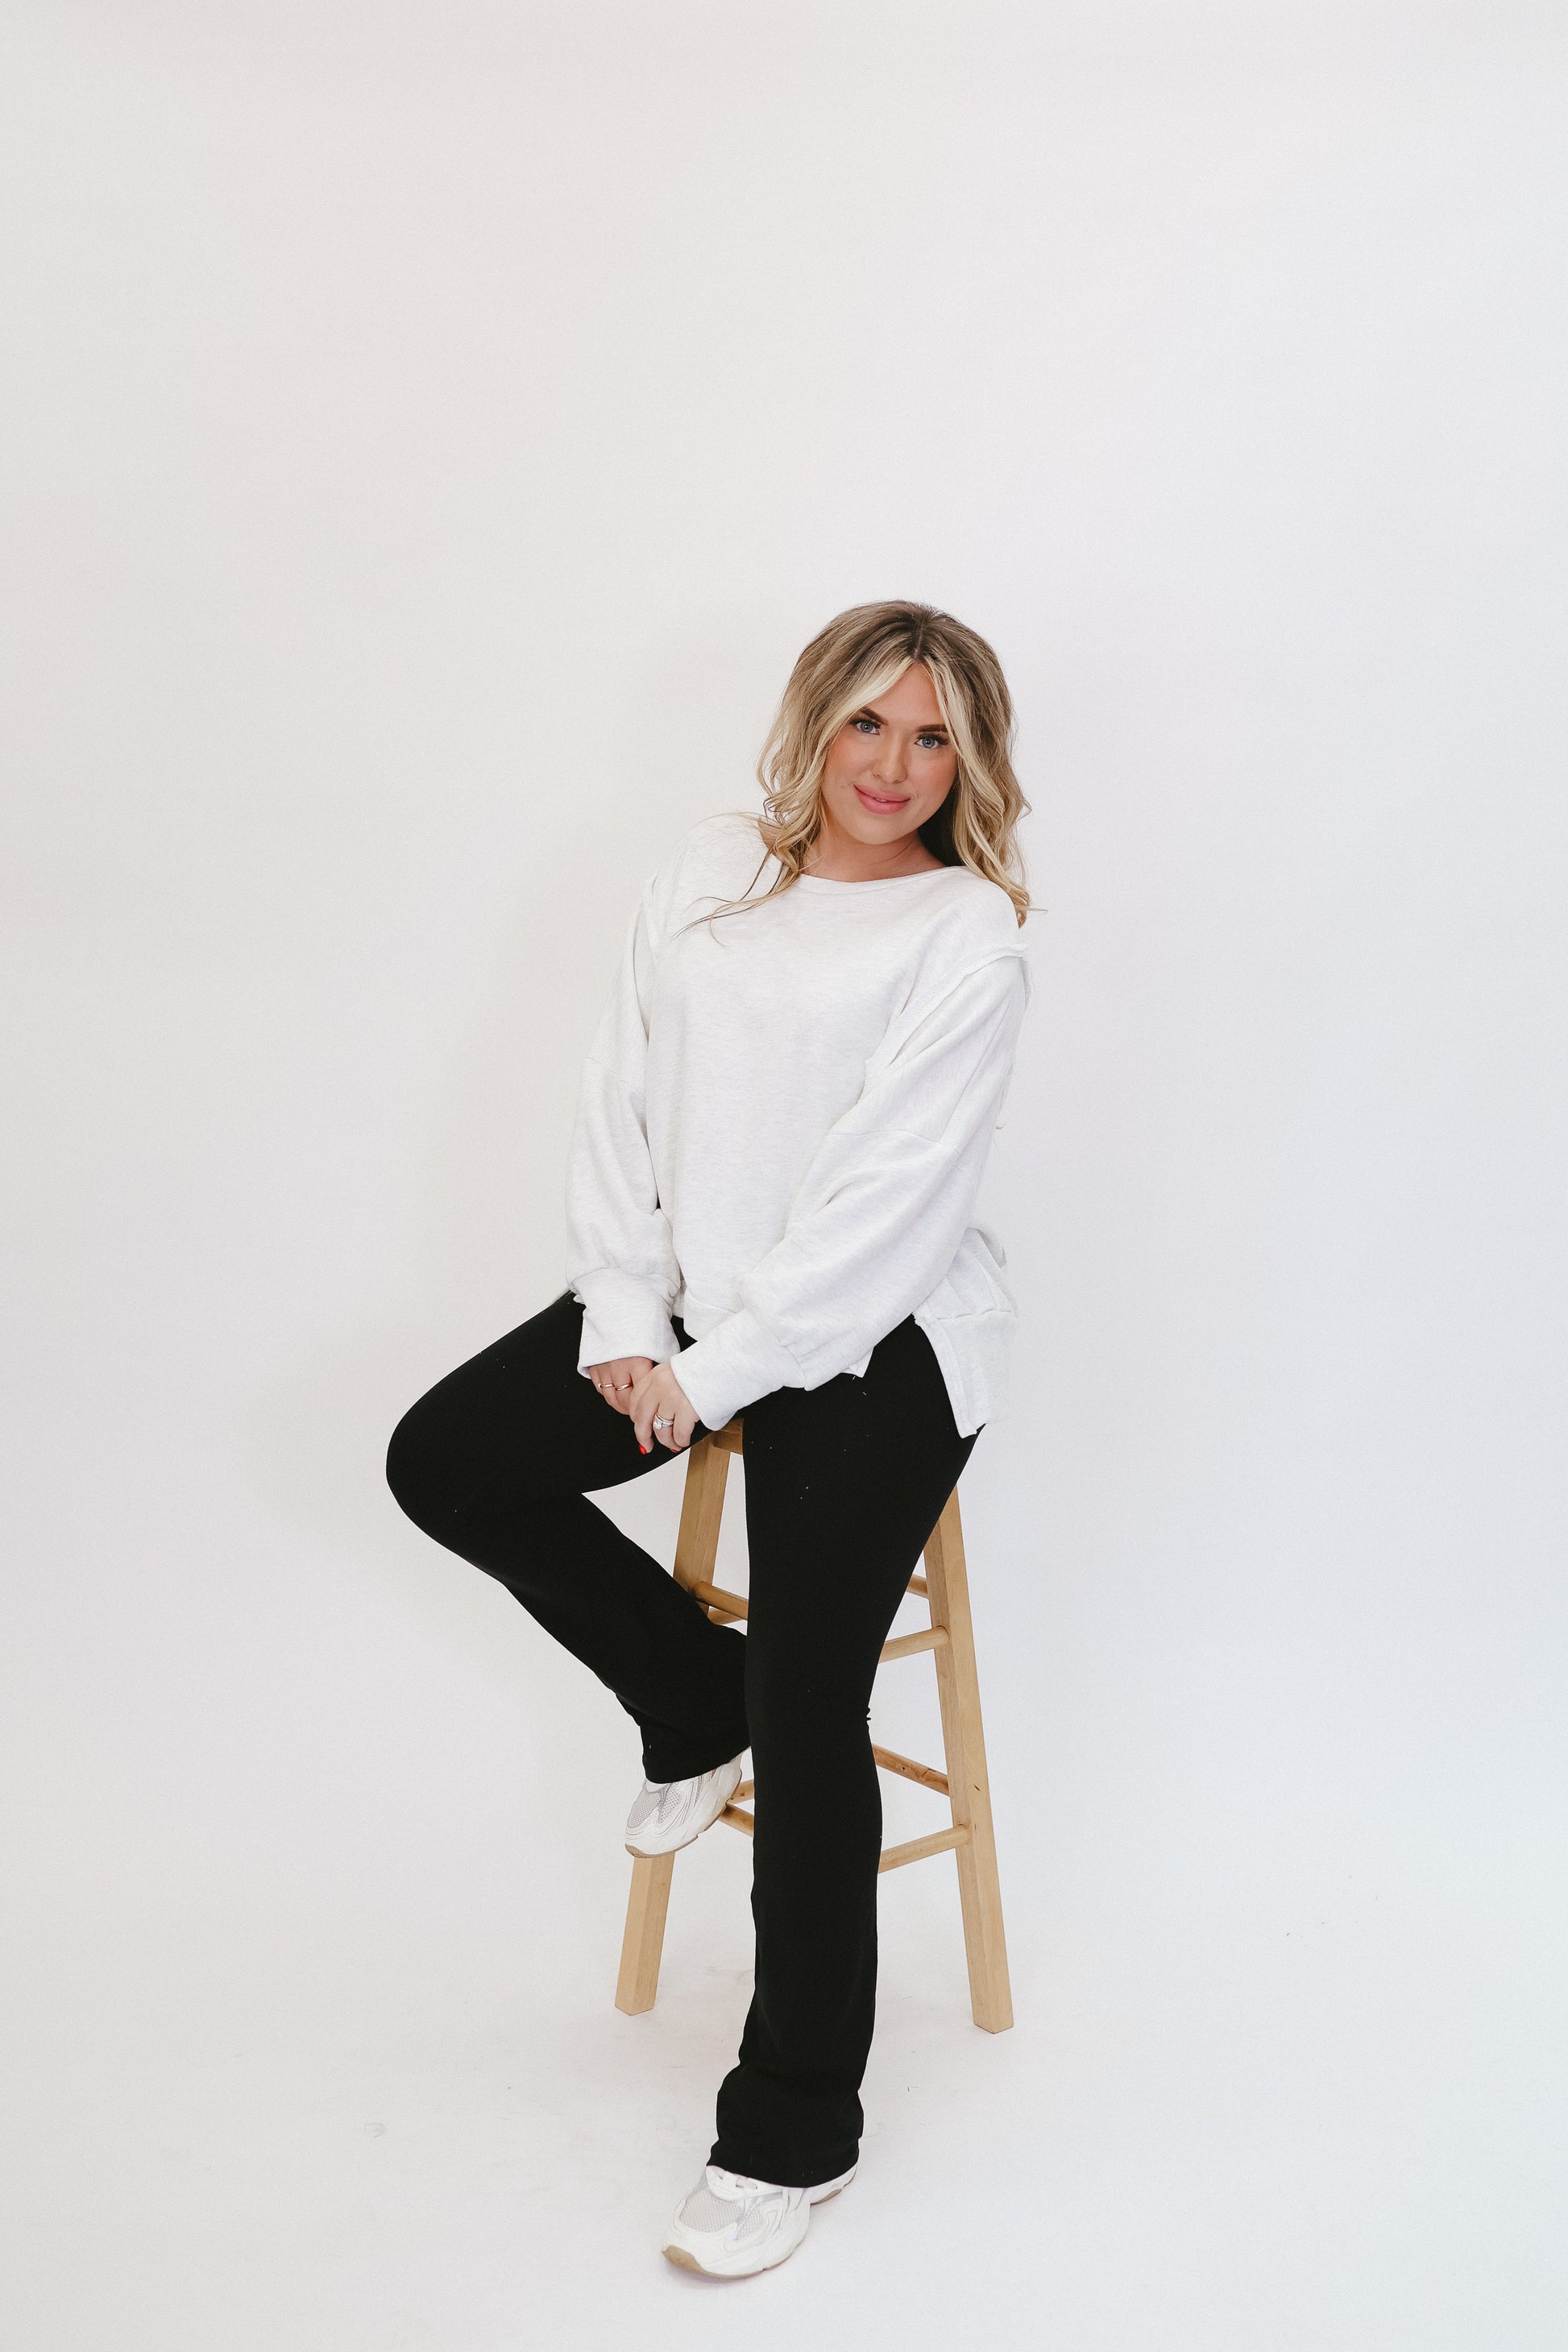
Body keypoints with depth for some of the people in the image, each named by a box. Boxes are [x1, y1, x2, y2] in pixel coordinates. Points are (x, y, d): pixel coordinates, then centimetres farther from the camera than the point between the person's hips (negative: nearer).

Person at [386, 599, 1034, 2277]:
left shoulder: (970, 939, -10)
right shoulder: (709, 872, 7)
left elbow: (887, 1200, -16)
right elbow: (621, 1099, 5)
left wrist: (718, 1372, -17)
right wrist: (623, 1319, -6)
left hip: (873, 1340, -6)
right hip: (690, 1308, 7)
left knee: (808, 1703, -10)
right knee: (445, 1459, -4)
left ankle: (791, 2131, 6)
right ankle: (697, 1704, 17)